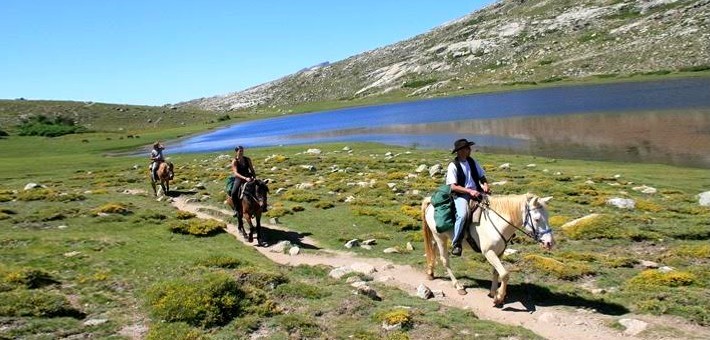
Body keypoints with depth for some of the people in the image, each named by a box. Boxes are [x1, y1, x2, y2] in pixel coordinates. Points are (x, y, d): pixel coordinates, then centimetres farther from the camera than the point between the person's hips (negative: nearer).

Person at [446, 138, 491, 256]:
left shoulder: (472, 162, 12)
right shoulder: (453, 166, -6)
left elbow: (482, 176, 18)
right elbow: (453, 186, -12)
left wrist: (485, 185, -5)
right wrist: (469, 191, -21)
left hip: (476, 192, 6)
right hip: (461, 195, -6)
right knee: (462, 214, -32)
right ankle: (456, 244, -19)